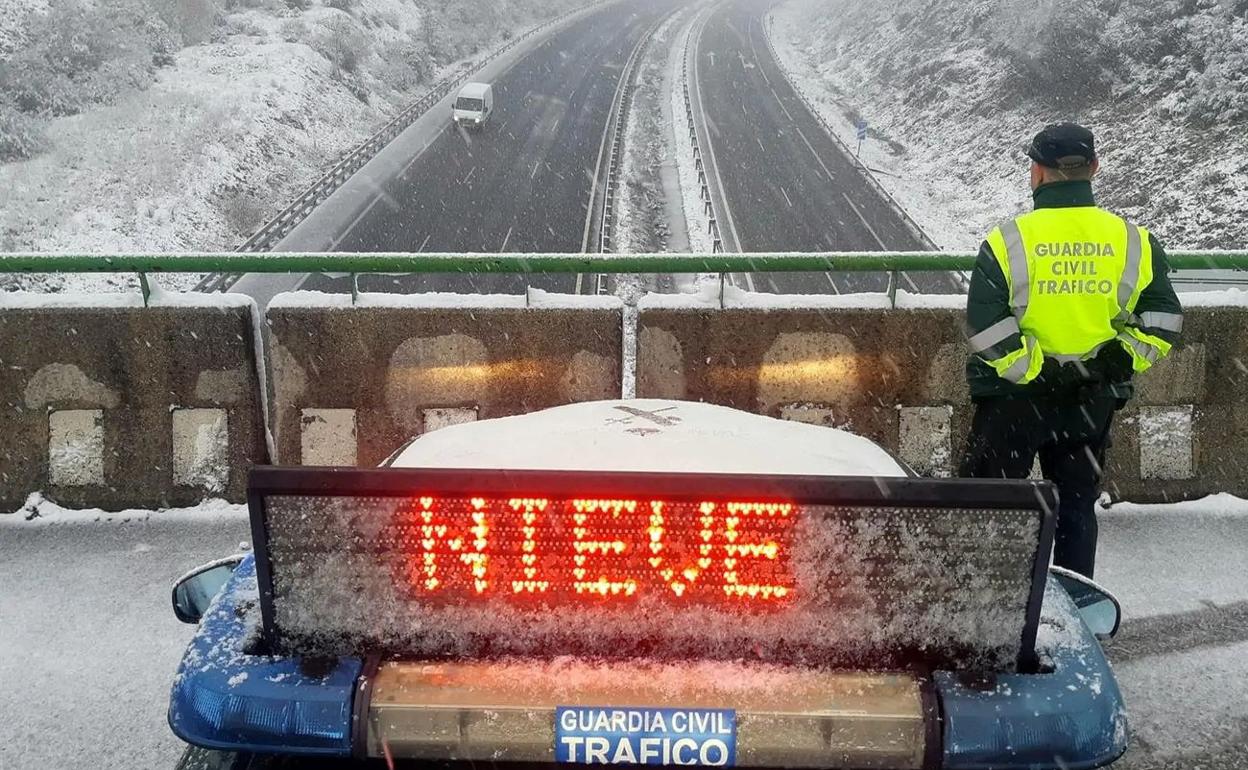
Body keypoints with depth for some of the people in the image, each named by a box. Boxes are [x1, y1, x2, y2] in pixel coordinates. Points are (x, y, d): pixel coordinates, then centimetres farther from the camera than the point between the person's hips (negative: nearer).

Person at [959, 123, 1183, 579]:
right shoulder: (1133, 241, -1)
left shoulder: (1009, 240, -12)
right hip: (1092, 402, 4)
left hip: (1015, 395, -3)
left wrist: (1033, 368, -13)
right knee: (1076, 506, 16)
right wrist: (1121, 361, -1)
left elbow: (985, 325, -19)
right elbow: (1162, 319, -2)